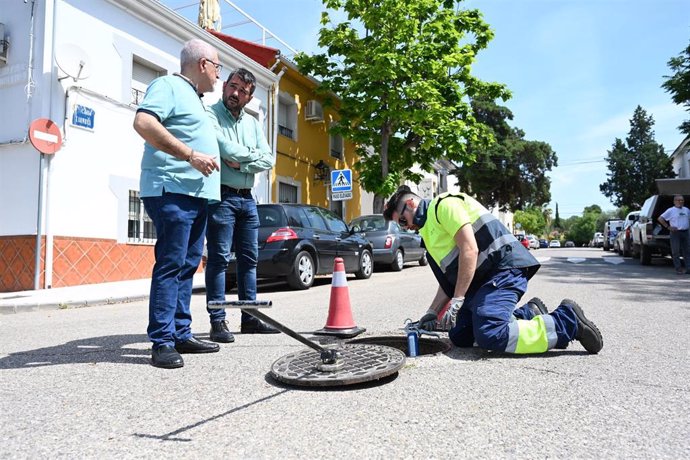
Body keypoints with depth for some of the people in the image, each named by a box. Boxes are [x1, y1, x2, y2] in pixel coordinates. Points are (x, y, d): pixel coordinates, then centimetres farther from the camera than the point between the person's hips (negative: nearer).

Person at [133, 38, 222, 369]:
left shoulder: (194, 98, 28)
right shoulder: (168, 85, -1)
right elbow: (143, 122, -18)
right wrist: (190, 155, -20)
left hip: (196, 193, 10)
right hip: (172, 190, -10)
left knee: (188, 265, 9)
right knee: (170, 264, -11)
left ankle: (181, 334, 16)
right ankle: (162, 342, -6)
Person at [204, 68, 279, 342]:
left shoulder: (253, 123, 17)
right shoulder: (209, 115, -2)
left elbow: (268, 160, 6)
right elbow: (227, 150, -18)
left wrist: (241, 163, -9)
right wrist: (253, 154, -2)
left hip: (246, 198, 7)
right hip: (220, 196, -6)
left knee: (249, 259, 8)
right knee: (219, 258, -6)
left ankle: (250, 319, 16)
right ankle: (218, 322, 1)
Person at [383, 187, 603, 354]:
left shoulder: (443, 204, -6)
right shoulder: (430, 231, 24)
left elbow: (470, 250, -18)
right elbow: (449, 279, 23)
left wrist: (456, 302, -18)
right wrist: (432, 313, 15)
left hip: (504, 268, -11)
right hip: (482, 280, 11)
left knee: (489, 335, -27)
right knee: (459, 336, 6)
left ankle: (568, 320, -10)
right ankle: (528, 313, 14)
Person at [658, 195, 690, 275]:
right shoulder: (671, 210, -4)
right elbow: (660, 218, -8)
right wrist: (668, 227, -10)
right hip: (675, 233, -5)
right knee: (676, 252, -4)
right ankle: (678, 269, -1)